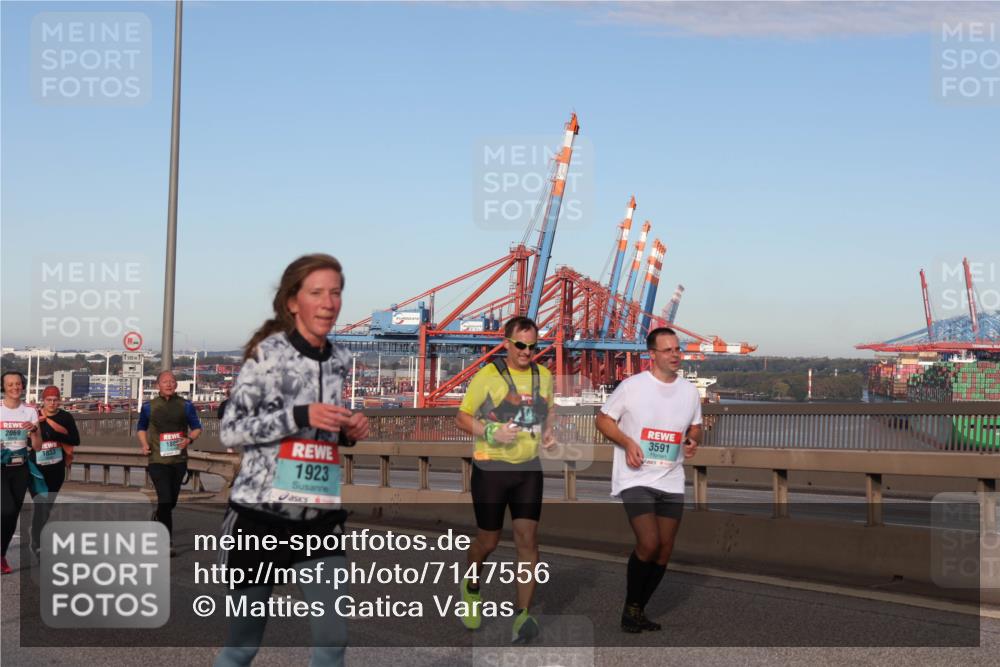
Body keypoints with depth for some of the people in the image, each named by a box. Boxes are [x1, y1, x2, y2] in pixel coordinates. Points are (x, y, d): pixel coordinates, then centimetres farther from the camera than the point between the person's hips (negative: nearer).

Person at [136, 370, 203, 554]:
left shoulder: (185, 406, 4)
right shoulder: (149, 407, 4)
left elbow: (197, 427, 10)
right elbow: (141, 428, 18)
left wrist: (189, 439, -12)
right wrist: (144, 444, -1)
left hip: (179, 460, 2)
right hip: (157, 460, -2)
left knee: (171, 501, 13)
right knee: (165, 499, -14)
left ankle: (157, 519, 43)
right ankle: (167, 542, -11)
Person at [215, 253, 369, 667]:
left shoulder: (341, 361, 8)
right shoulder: (268, 353, -9)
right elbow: (230, 430, -12)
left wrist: (350, 432, 0)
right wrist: (301, 416, -21)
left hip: (320, 521, 4)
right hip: (260, 515, -4)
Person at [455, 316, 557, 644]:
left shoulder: (544, 376, 7)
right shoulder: (488, 375, -8)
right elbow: (462, 418, -4)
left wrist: (548, 432, 2)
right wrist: (492, 433, -20)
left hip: (529, 469, 3)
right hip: (491, 468, -3)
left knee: (528, 538, -7)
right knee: (487, 541, 6)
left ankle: (522, 615, -4)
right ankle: (472, 585, 38)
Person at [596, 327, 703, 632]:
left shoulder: (690, 391, 6)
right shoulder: (632, 386, -8)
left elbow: (695, 427, 19)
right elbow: (603, 419, -1)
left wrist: (693, 440, -4)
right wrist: (627, 442, -16)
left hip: (671, 482, 6)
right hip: (636, 479, -5)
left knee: (664, 550, 6)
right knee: (648, 543, -18)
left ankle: (639, 610, 23)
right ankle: (630, 606, 4)